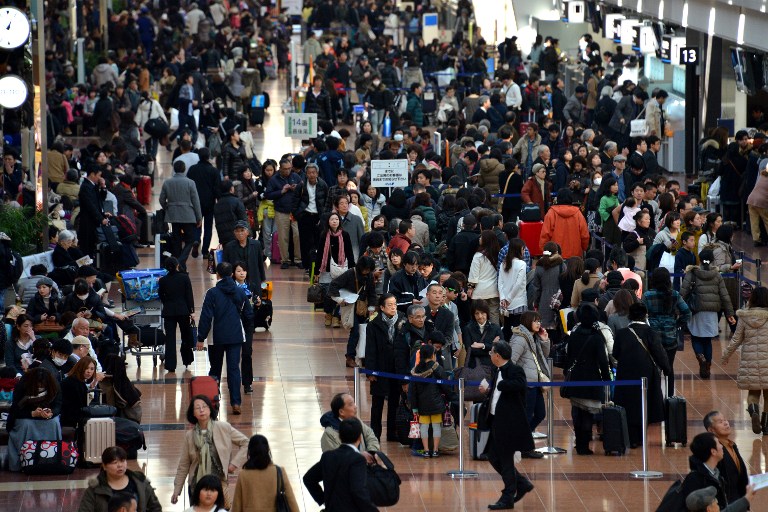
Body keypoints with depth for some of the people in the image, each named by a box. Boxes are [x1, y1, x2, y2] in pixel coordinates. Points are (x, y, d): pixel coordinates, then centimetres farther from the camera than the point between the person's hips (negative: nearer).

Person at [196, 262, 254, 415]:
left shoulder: (212, 293, -10)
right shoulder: (240, 292, 1)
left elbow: (206, 317, -12)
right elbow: (249, 316, 8)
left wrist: (201, 338, -6)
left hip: (217, 338, -2)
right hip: (236, 337, 2)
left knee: (215, 369, 12)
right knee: (234, 368, 1)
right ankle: (236, 402, -9)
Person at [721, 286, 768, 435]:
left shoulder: (744, 318, -3)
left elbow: (736, 340, 3)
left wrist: (725, 356, 16)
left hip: (749, 360, 1)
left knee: (753, 392, 12)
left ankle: (753, 409, -19)